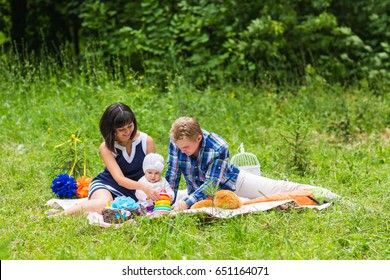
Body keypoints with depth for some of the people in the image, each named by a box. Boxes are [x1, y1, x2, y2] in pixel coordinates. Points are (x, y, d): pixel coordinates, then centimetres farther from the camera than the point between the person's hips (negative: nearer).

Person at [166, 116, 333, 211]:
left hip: (231, 182, -4)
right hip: (199, 192, 4)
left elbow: (212, 184, -34)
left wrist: (187, 202, -45)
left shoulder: (218, 148, -32)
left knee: (277, 189, -6)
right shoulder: (176, 143, -23)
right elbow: (172, 176, -14)